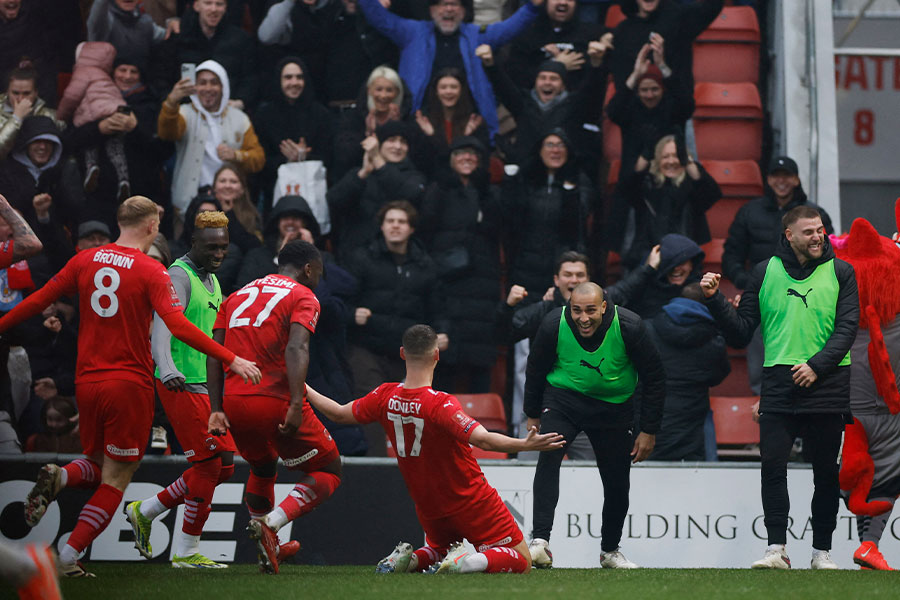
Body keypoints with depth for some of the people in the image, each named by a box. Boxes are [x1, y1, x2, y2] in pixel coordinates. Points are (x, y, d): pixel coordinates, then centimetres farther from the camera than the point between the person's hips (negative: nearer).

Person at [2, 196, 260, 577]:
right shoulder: (151, 271, -8)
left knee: (98, 465, 21)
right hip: (129, 384, -5)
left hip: (87, 382, 5)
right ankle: (69, 557, -8)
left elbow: (39, 300, 10)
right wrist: (231, 359, -19)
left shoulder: (85, 260, 5)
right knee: (116, 478, 4)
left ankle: (58, 478, -13)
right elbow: (178, 326, -18)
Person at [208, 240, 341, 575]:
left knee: (262, 470, 32)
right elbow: (296, 349, -15)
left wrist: (216, 409, 8)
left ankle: (269, 550, 27)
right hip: (276, 401, -6)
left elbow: (214, 355, 12)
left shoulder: (237, 296, 21)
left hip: (234, 404, 6)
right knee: (328, 472, 10)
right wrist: (296, 405, -25)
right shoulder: (303, 297, 3)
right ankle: (271, 523, -13)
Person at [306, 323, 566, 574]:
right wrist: (526, 444, -43)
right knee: (522, 562, 3)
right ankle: (467, 561, -25)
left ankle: (409, 559, 0)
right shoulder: (440, 404, -26)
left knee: (438, 551, 34)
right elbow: (482, 439, -38)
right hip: (473, 504, -6)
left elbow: (339, 413, 7)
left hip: (429, 508, 6)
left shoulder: (385, 397, -9)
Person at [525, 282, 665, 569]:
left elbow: (654, 378, -8)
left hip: (614, 406, 1)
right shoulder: (554, 325, -20)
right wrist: (533, 414, 10)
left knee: (617, 482, 4)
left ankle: (610, 550, 29)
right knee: (549, 456, -26)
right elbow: (536, 370, 0)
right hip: (563, 398, -1)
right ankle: (540, 541, -33)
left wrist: (648, 430, -7)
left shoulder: (629, 327, -21)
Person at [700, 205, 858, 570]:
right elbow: (742, 332, 9)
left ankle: (822, 551, 10)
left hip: (827, 385, 0)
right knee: (772, 463, -11)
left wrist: (817, 365, -13)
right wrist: (715, 300, -5)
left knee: (826, 470, 3)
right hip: (779, 383, 0)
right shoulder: (765, 273, 9)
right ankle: (776, 549, -8)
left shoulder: (841, 273, 6)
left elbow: (848, 328, -1)